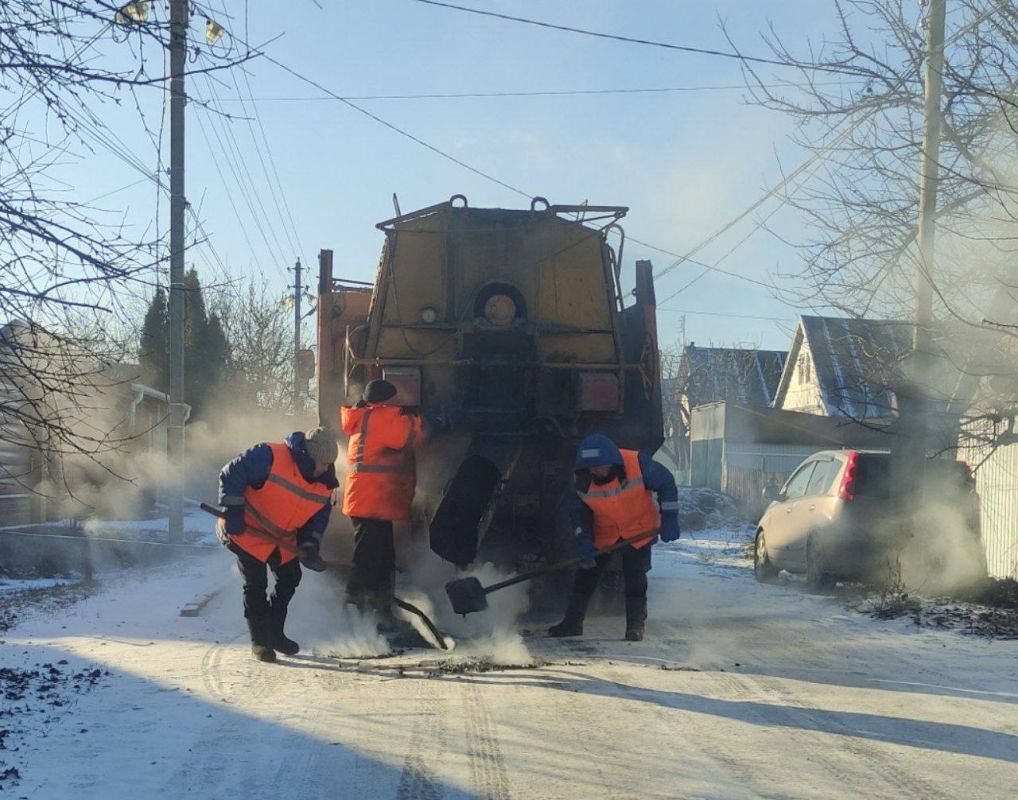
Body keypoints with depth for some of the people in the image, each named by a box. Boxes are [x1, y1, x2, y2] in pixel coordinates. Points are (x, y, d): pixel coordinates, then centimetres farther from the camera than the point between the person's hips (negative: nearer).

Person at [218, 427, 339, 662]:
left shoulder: (324, 482, -8)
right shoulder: (269, 458, -29)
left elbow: (321, 511, 5)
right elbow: (231, 474, -25)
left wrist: (312, 541, -10)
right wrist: (233, 511, -24)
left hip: (282, 538, 7)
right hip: (248, 531, -7)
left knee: (289, 579, 9)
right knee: (256, 584, -7)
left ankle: (273, 633, 26)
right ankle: (259, 641, 6)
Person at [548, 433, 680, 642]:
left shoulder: (637, 464, -29)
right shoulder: (582, 480, -20)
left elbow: (666, 484, -13)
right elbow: (578, 511, -4)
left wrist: (669, 519, -14)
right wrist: (583, 539, -18)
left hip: (639, 528, -3)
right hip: (604, 531, 3)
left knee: (635, 578, -7)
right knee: (586, 575, 4)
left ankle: (636, 626, 7)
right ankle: (572, 623, 17)